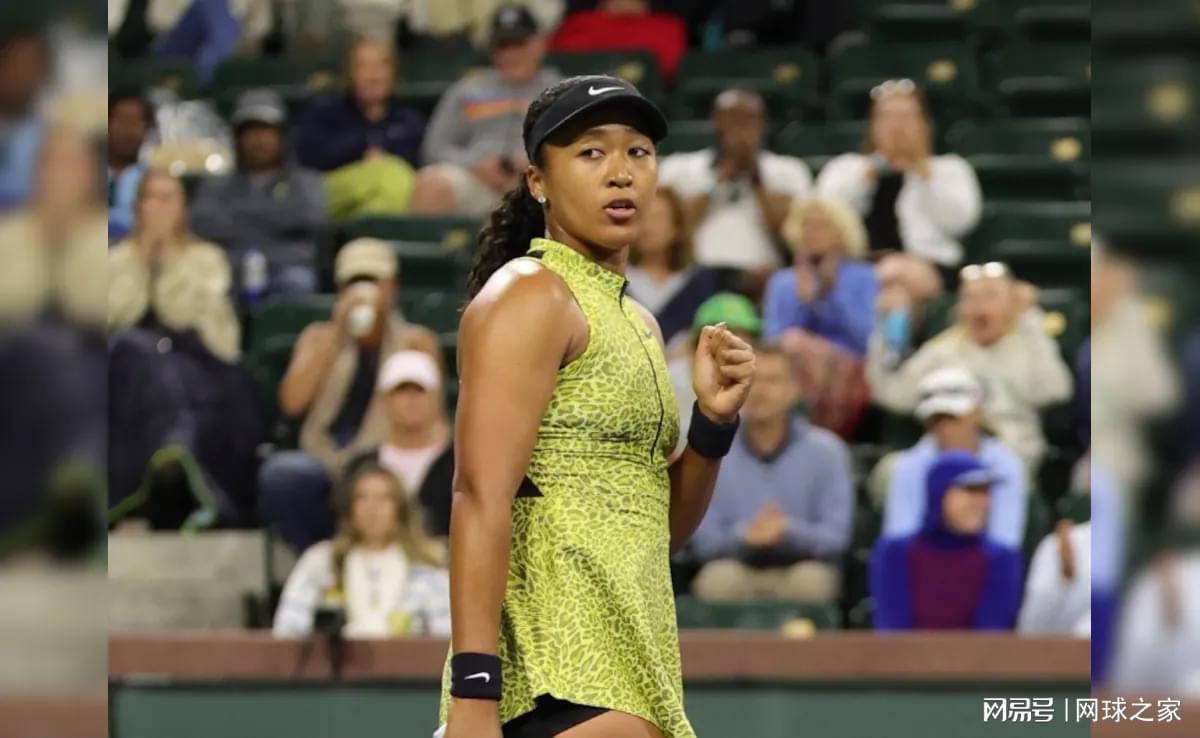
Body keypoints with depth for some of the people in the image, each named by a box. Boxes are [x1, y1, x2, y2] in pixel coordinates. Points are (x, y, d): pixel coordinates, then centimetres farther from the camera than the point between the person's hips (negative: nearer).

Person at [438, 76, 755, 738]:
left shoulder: (636, 322, 21)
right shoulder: (529, 296, -5)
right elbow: (480, 500, -15)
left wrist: (714, 420, 6)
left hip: (631, 662, 9)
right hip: (564, 679, -9)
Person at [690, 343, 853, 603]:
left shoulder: (826, 450, 1)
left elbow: (836, 535, -6)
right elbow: (704, 540, -3)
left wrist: (787, 531, -26)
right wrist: (745, 535, -25)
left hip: (800, 565, 0)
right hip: (738, 566, 0)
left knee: (811, 579, -34)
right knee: (720, 578, -33)